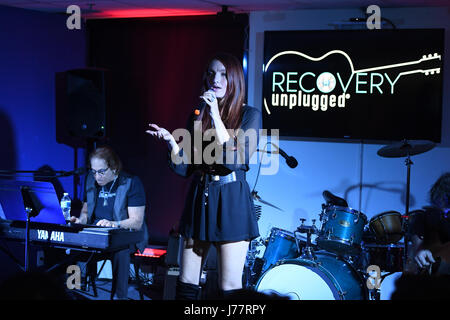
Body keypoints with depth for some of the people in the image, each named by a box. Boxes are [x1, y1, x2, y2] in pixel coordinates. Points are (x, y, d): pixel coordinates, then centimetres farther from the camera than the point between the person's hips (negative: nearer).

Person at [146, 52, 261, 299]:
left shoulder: (249, 115, -2)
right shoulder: (197, 116, 11)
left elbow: (234, 160, -16)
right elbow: (185, 168, 9)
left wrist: (216, 117, -18)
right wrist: (170, 141, -9)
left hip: (230, 200, -5)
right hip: (199, 198, 5)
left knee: (230, 288, -3)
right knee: (186, 284, 9)